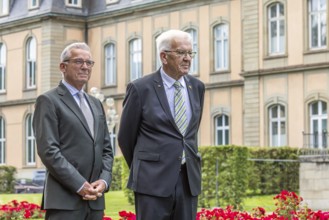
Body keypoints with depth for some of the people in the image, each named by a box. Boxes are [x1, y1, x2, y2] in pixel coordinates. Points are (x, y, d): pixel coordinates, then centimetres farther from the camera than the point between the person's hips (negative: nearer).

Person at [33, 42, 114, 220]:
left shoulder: (95, 104, 21)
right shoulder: (48, 101, -1)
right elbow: (48, 150, -11)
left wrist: (104, 181, 0)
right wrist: (80, 185, -15)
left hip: (95, 200, 7)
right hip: (64, 200, -7)